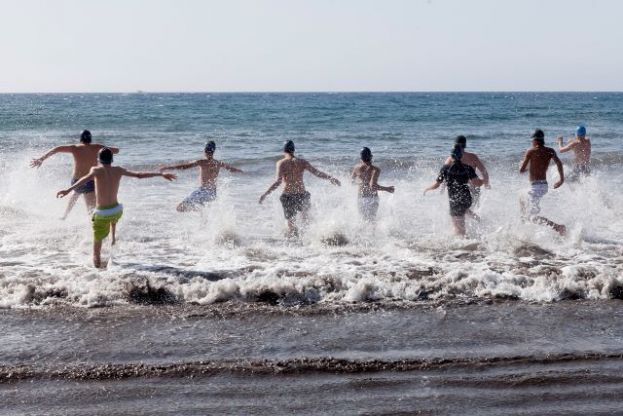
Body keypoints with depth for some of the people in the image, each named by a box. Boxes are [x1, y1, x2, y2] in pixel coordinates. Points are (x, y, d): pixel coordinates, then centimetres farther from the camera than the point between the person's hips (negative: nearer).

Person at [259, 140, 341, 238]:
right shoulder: (302, 162, 2)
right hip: (302, 195, 3)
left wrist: (265, 194, -15)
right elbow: (317, 173, 0)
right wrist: (331, 178, 11)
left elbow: (278, 181, -16)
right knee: (306, 220, 25)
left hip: (288, 196, -3)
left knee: (291, 224, 7)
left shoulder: (281, 163, -5)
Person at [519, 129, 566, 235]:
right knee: (522, 201, 33)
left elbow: (521, 170, -8)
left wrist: (522, 165, 14)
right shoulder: (550, 151, 6)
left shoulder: (531, 151, -8)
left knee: (533, 216, -12)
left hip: (535, 186, -8)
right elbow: (558, 162, -12)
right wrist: (562, 179, -10)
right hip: (544, 185, 8)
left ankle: (558, 227, -34)